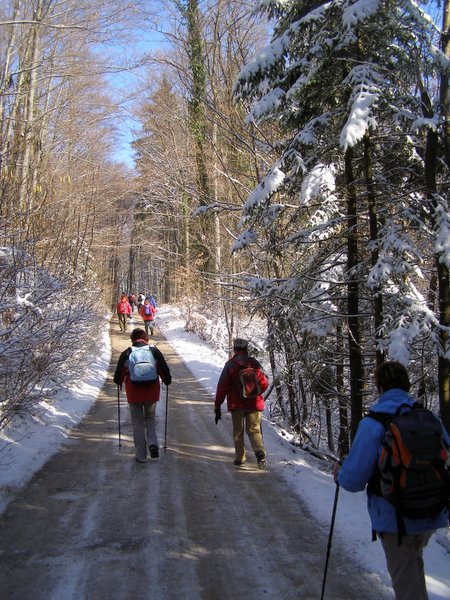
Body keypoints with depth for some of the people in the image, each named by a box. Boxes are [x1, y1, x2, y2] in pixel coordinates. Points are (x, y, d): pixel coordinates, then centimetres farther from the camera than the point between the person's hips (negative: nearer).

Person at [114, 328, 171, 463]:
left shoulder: (126, 353, -1)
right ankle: (153, 443, -1)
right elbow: (165, 370, 1)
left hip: (133, 393, -1)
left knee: (137, 423, 9)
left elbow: (119, 374, 6)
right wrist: (167, 381, 19)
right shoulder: (154, 351, 0)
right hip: (151, 392, 1)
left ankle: (141, 455, 11)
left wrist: (118, 382, 27)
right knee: (150, 418, 21)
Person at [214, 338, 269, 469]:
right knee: (254, 430, 8)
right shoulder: (254, 363, 0)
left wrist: (217, 406, -2)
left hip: (237, 404, -1)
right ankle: (260, 452, -16)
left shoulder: (230, 365, -5)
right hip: (254, 403, 1)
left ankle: (240, 458, 14)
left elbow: (222, 387, -7)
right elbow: (264, 383, 0)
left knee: (238, 431, 12)